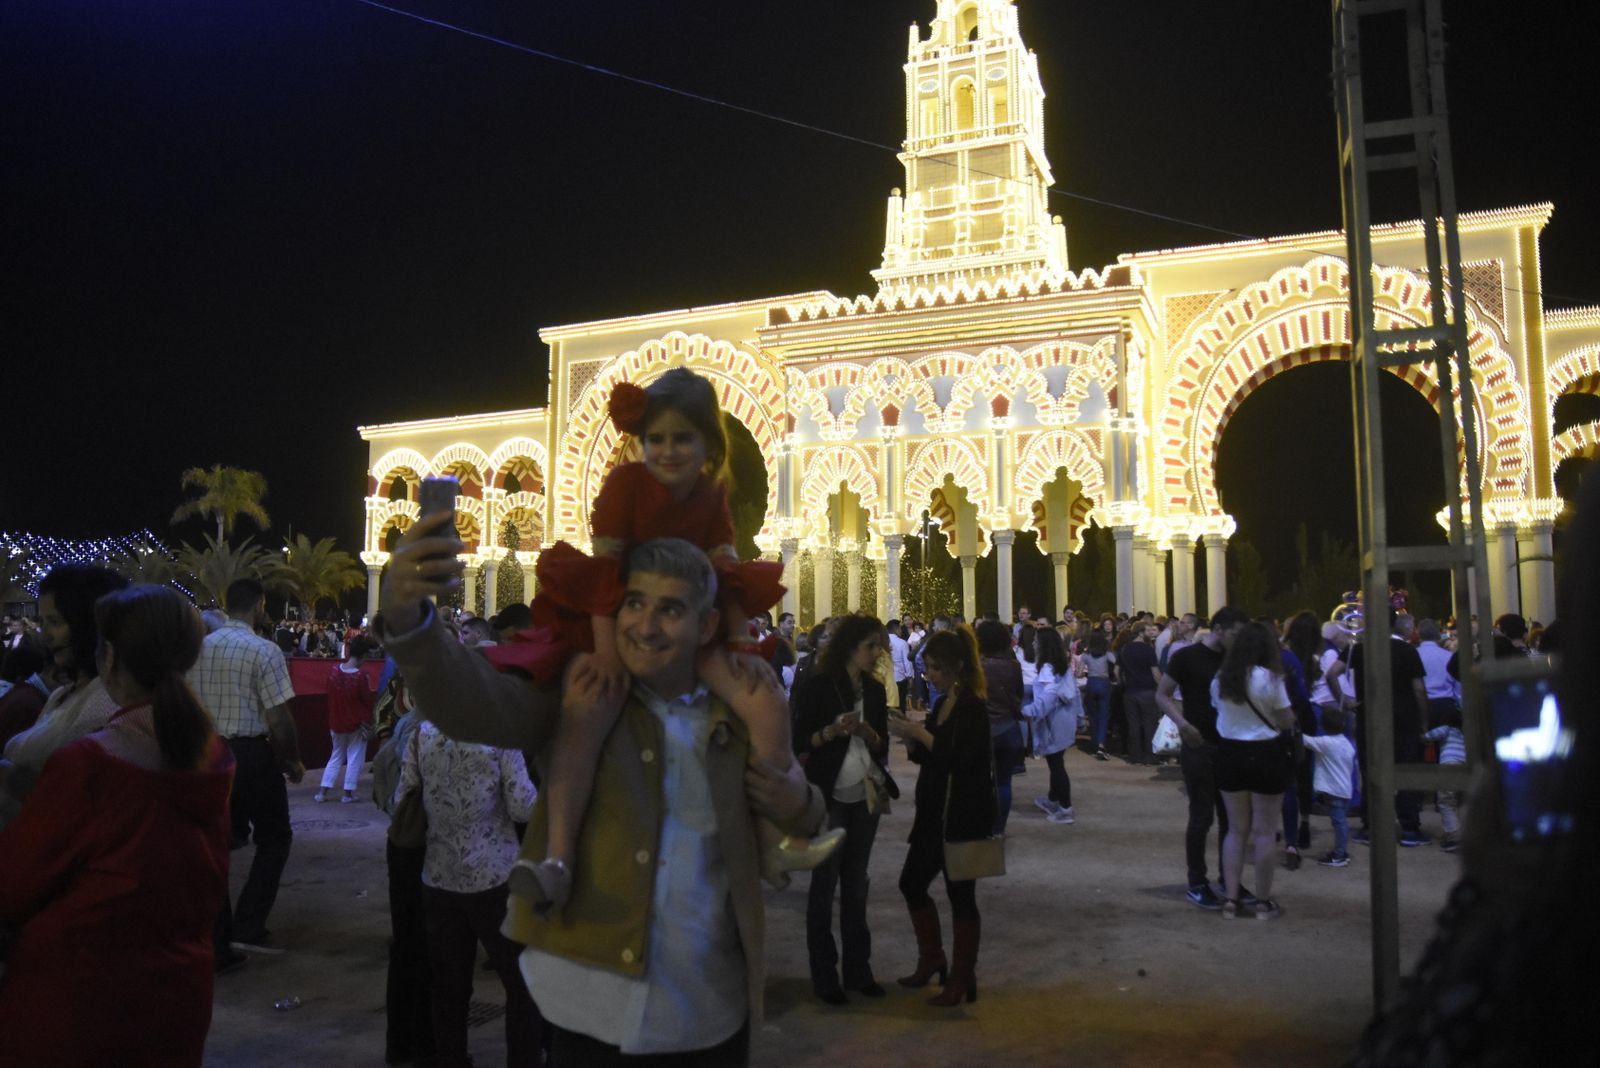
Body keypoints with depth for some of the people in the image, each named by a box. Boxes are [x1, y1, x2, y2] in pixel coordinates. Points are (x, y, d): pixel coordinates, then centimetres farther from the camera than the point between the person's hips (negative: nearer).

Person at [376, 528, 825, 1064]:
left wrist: (800, 807, -10)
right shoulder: (573, 701, -6)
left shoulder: (742, 715, 0)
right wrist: (408, 618, -42)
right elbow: (470, 701, -23)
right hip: (589, 1009, -2)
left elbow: (801, 809, 13)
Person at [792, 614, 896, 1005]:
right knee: (825, 883, 2)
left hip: (865, 795, 5)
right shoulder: (819, 685, -8)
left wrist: (868, 733, -12)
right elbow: (799, 741, -8)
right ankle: (824, 974, 10)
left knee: (856, 883, 11)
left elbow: (883, 746, 9)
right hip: (829, 795, -5)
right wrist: (833, 730, -24)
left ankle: (857, 968, 19)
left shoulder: (875, 689, 7)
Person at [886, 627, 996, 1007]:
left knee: (960, 894, 2)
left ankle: (962, 980, 17)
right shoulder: (943, 704, 10)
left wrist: (920, 734, -21)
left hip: (965, 818, -9)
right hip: (936, 814, 9)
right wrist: (911, 736, -4)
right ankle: (932, 960, 32)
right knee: (912, 883, 14)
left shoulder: (973, 707, -15)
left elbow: (961, 759, -24)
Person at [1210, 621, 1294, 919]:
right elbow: (1287, 721, -7)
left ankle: (1231, 899, 13)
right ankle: (1264, 902, 14)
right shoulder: (1269, 678, -12)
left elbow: (1219, 713, 5)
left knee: (1236, 829, 13)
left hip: (1230, 754, 4)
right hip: (1265, 754, -4)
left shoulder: (1220, 679, 2)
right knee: (1264, 832, 6)